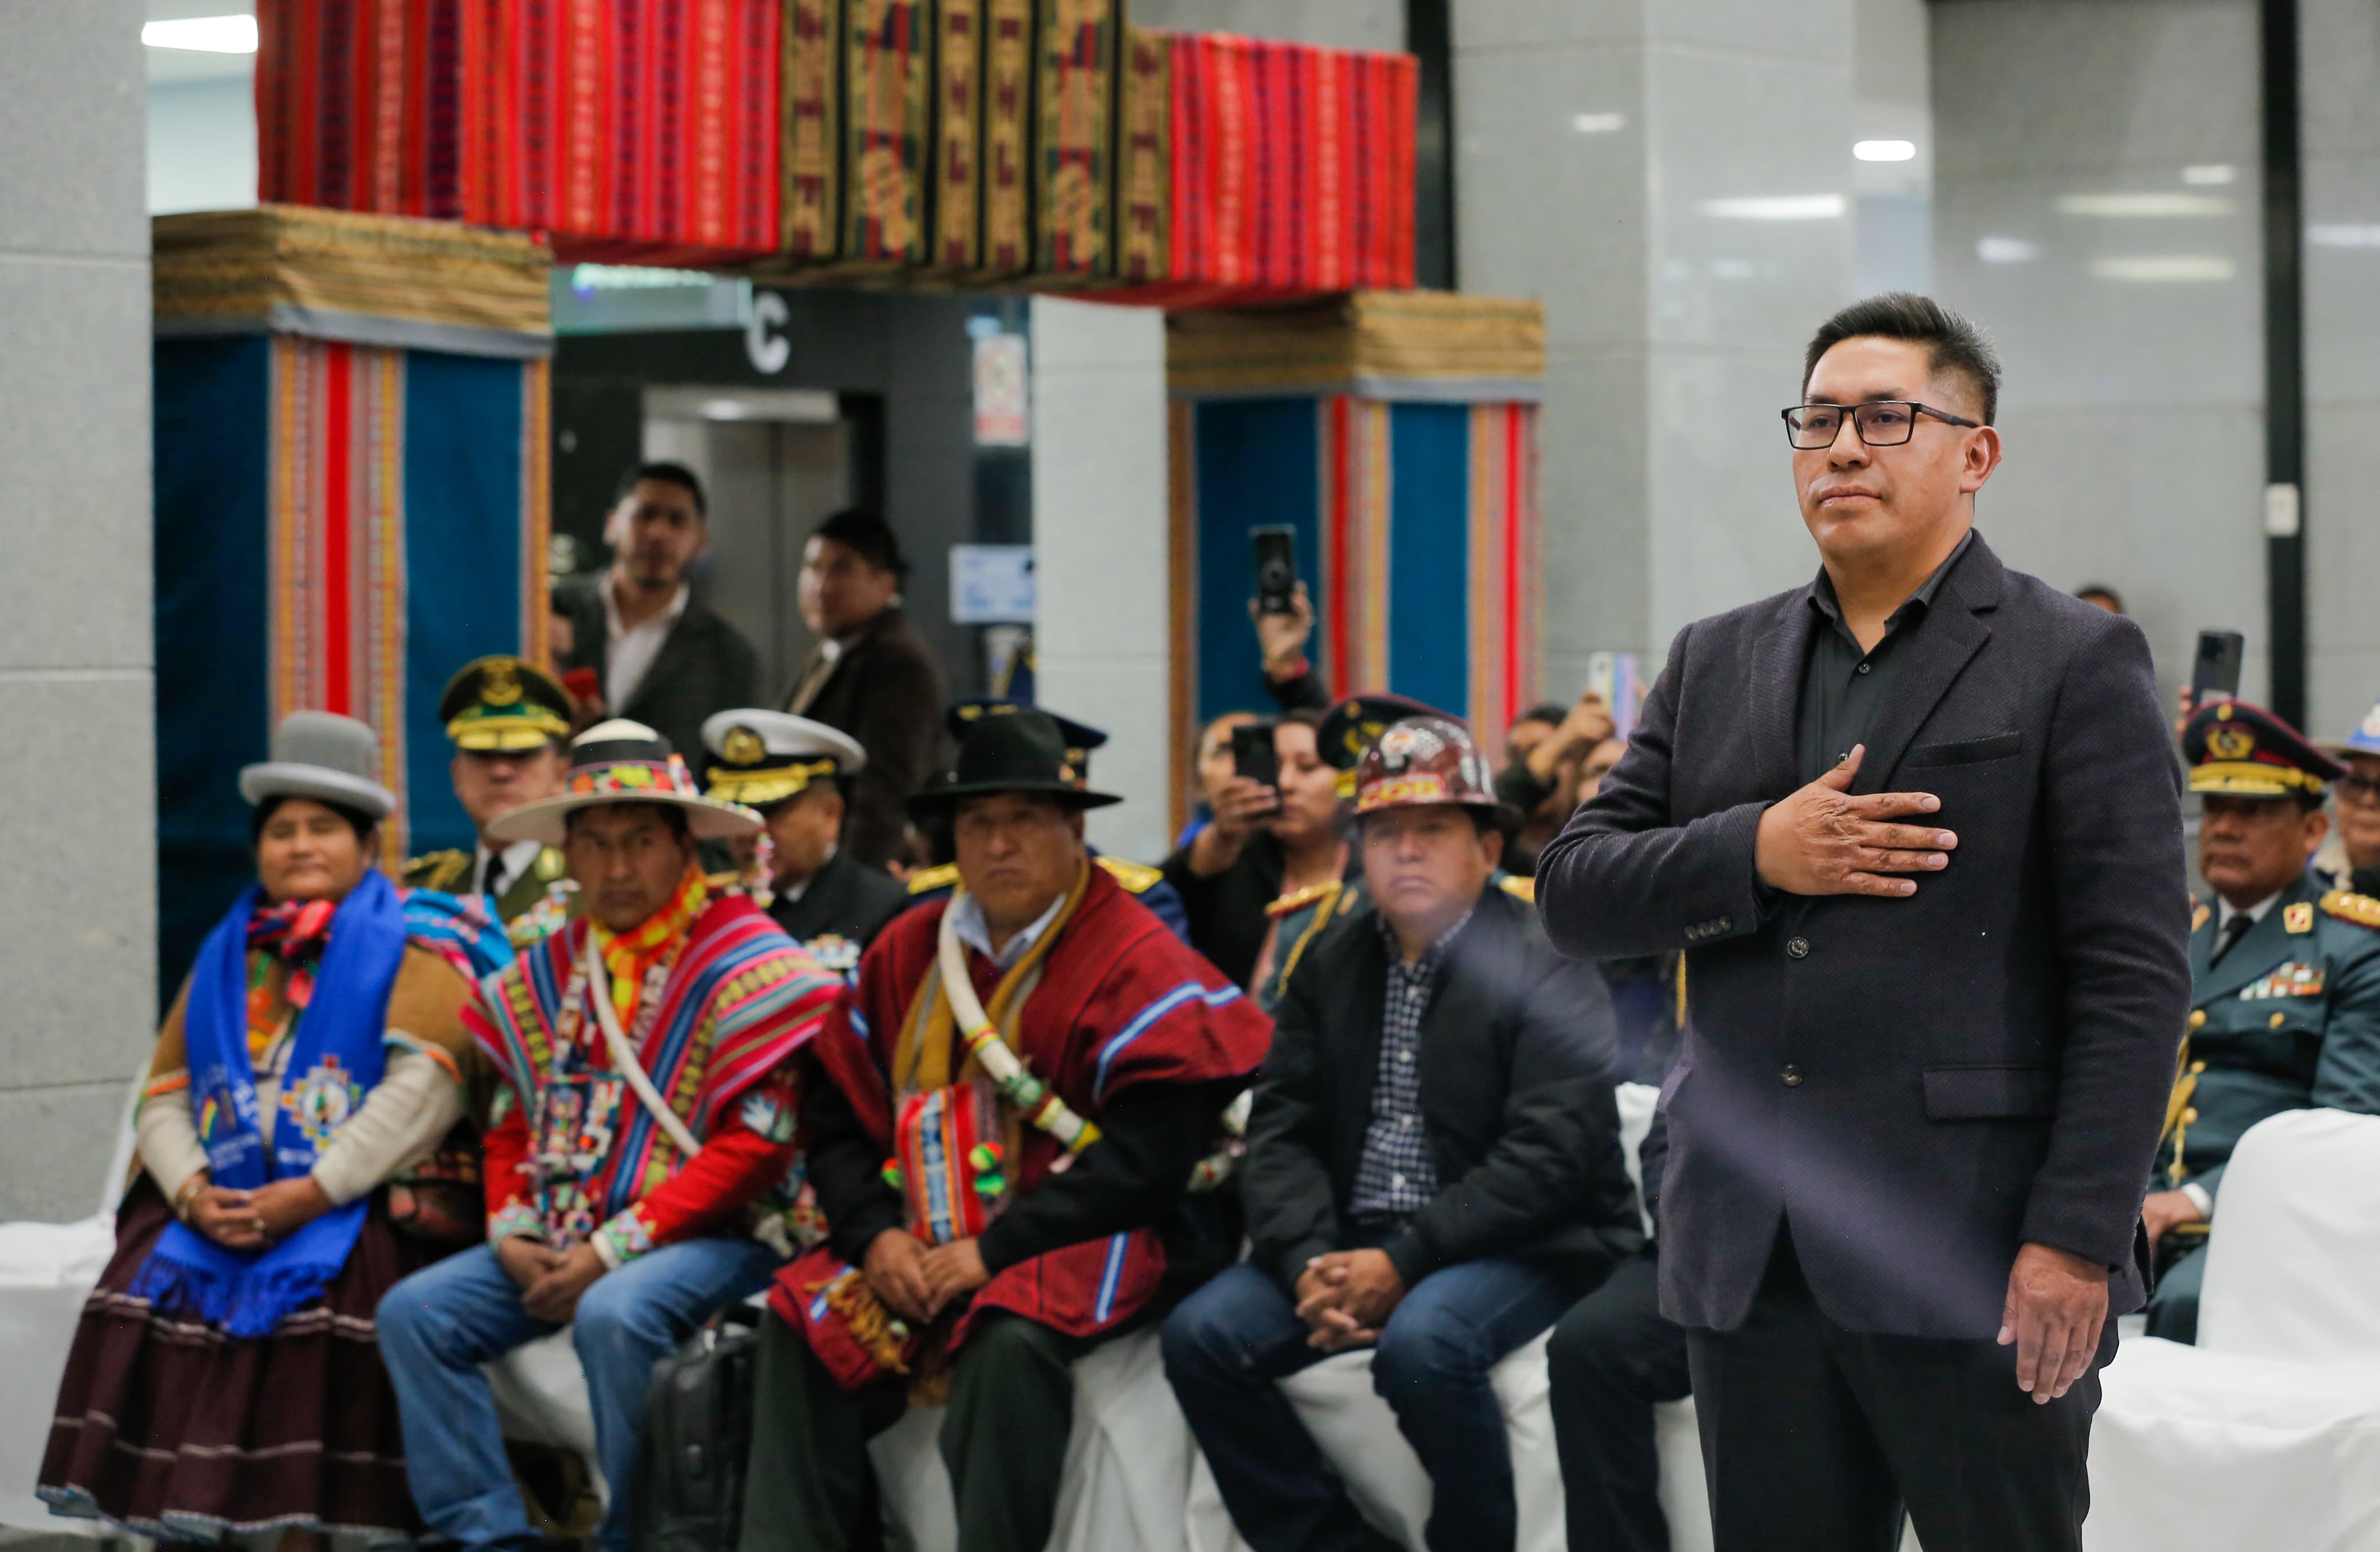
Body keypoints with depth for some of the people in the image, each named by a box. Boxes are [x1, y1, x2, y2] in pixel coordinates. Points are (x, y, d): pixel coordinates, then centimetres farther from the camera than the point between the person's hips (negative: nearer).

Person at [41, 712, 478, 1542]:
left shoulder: (408, 947, 8)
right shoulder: (225, 957, 22)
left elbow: (424, 1086, -7)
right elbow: (164, 1097, 16)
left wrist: (310, 1194, -15)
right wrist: (193, 1193, -5)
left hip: (353, 1204, -4)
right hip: (216, 1206, 4)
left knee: (312, 1297, -31)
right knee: (148, 1292, -22)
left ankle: (303, 1523, -24)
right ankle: (175, 1512, -17)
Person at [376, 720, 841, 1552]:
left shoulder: (744, 967, -7)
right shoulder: (546, 974, 14)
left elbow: (755, 1144, -14)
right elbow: (511, 1125, 19)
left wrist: (613, 1249, -17)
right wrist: (514, 1237, -2)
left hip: (708, 1238, -7)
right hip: (560, 1239, 7)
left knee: (614, 1315, -36)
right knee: (414, 1311, -9)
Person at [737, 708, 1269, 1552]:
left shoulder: (1136, 965, -6)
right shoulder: (904, 954, 12)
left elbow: (1145, 1161, -14)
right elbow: (836, 1121, 12)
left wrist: (995, 1251, -18)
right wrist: (876, 1235, -7)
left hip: (1073, 1244, -5)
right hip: (913, 1246, 6)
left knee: (1009, 1341, -35)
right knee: (801, 1328, -18)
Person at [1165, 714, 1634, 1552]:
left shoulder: (1546, 965, -7)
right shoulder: (1333, 964, 12)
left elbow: (1546, 1156, -16)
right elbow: (1281, 1130, 6)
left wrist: (1402, 1260, -21)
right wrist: (1308, 1262, -13)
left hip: (1521, 1246, -6)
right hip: (1351, 1241, 6)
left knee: (1421, 1342, -35)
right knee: (1201, 1334, -15)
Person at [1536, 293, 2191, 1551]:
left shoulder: (2077, 665, 0)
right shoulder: (1716, 664, 16)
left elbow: (2136, 977, -6)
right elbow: (1573, 892, 10)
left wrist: (2076, 1239, -15)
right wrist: (1753, 854, -9)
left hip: (1973, 1259, -5)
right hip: (1749, 1257, 5)